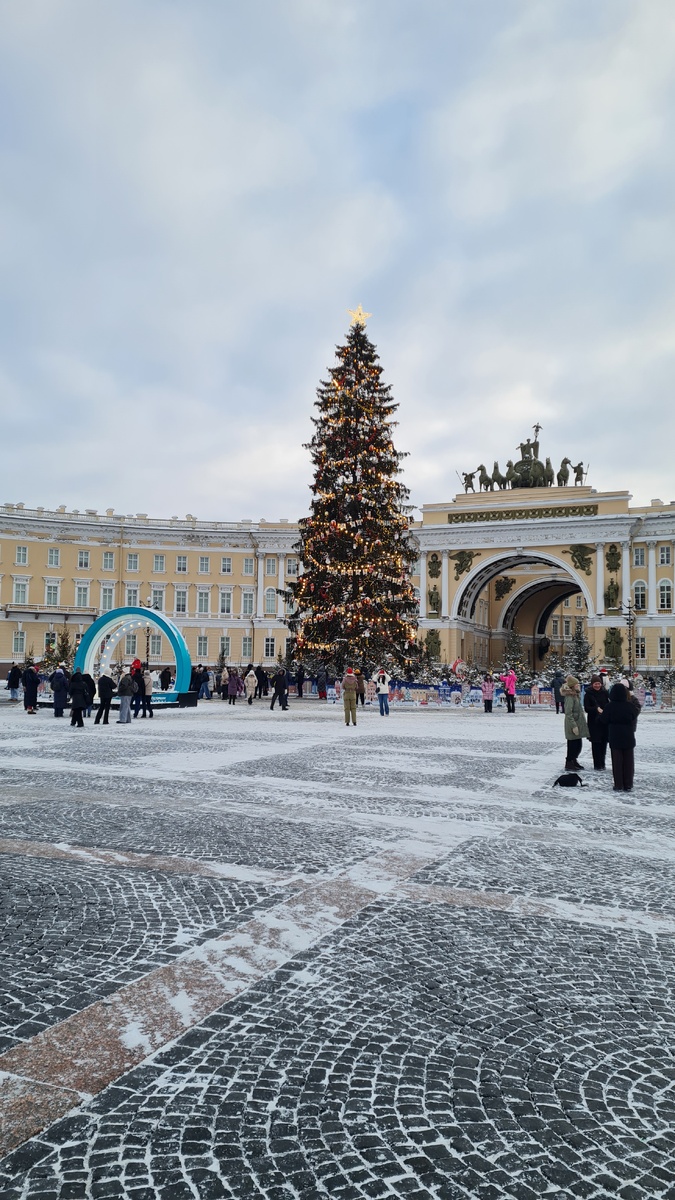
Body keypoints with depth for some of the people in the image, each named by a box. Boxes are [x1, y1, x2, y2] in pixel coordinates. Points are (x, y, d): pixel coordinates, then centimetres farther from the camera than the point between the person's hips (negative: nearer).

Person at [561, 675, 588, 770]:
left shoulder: (576, 695, 13)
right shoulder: (569, 697, -18)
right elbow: (568, 713, -23)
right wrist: (574, 726, -23)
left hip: (578, 724, 10)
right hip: (573, 724, -10)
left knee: (578, 745, 17)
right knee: (572, 745, -1)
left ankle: (574, 762, 30)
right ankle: (569, 764, 9)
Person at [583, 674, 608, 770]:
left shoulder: (604, 692, 5)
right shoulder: (588, 694, -5)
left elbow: (608, 705, 11)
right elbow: (586, 708, -8)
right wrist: (596, 709, -23)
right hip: (594, 722, -3)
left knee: (604, 742, 6)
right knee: (596, 743, -3)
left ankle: (602, 763, 18)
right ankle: (597, 765, 5)